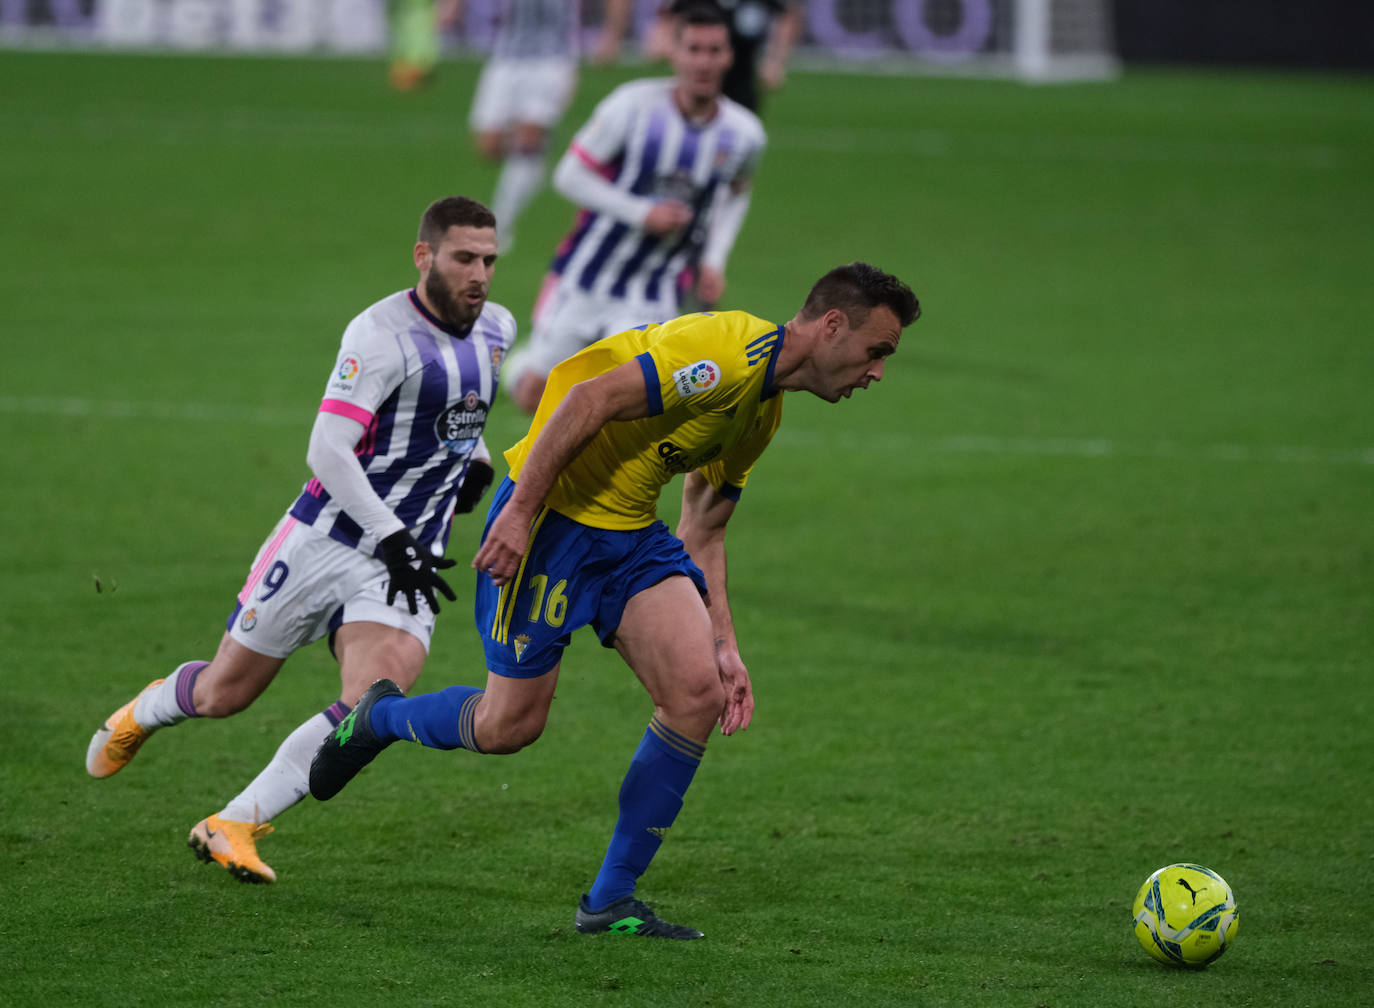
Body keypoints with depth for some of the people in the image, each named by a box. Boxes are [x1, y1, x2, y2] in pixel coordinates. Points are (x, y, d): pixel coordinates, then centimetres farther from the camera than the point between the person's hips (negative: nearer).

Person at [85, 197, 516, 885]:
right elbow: (327, 451, -24)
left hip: (408, 558, 4)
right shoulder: (381, 335, -19)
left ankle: (234, 826, -10)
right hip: (328, 538, -4)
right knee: (223, 694, 10)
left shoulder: (496, 329, 4)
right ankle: (146, 711, 46)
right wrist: (392, 538, -29)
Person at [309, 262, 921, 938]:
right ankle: (378, 717, 30)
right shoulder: (730, 352, -20)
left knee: (699, 691, -9)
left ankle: (610, 901, 1)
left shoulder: (763, 413, 12)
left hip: (634, 535, 9)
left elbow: (703, 534, 20)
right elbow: (590, 398, -25)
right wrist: (519, 513, -27)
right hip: (554, 516, -9)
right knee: (509, 725, -4)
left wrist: (724, 646, 14)